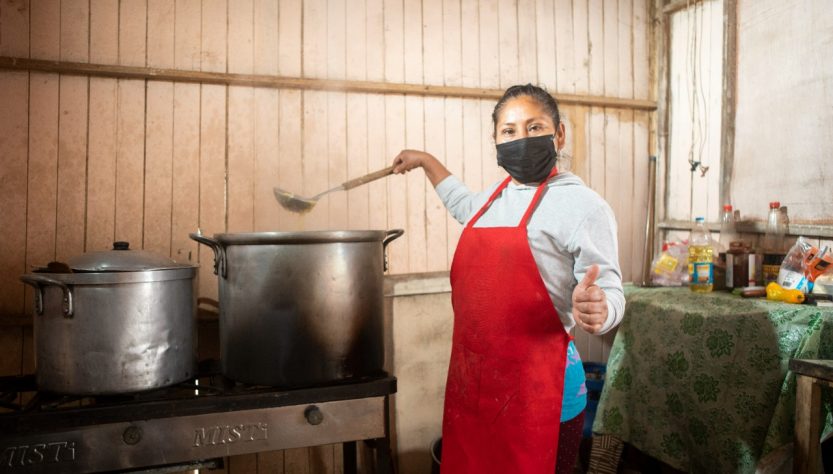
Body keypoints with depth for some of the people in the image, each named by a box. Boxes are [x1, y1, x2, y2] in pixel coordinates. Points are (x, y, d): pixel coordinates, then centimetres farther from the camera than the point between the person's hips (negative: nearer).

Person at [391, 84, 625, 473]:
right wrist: (426, 161, 38)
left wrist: (596, 312, -34)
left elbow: (610, 293, -12)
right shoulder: (495, 196, 11)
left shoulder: (581, 204, -12)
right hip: (471, 382, 8)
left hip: (538, 390, -7)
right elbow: (464, 206, 35)